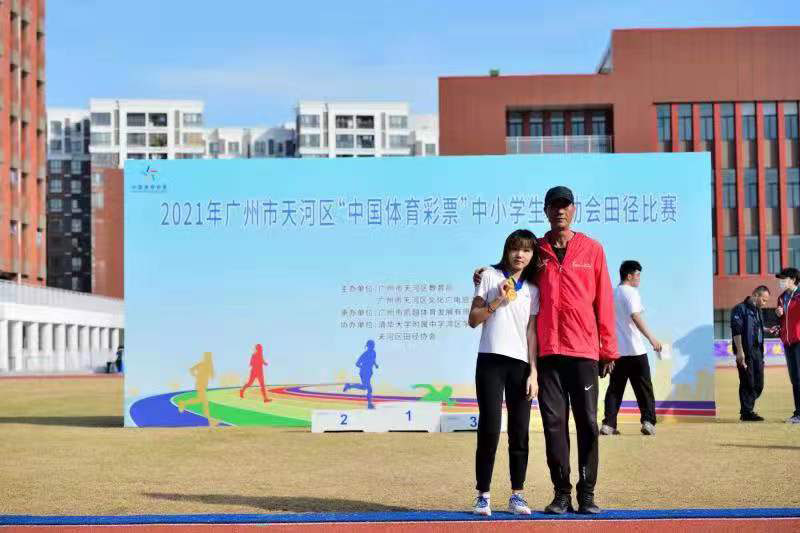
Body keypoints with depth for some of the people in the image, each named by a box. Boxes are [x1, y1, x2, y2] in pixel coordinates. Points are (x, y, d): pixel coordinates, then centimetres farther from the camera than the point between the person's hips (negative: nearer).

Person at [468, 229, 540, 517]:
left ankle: (517, 495, 8)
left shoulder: (533, 290, 14)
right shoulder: (490, 276, 7)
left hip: (521, 364, 3)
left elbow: (531, 332, 8)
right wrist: (498, 301, -11)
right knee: (489, 430, -7)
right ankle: (482, 495, 0)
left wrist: (533, 372, 0)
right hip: (491, 361, -3)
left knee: (520, 433, 1)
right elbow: (473, 320, 4)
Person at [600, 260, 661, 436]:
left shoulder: (612, 293, 16)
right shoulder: (630, 292, -7)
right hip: (634, 349, -6)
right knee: (643, 387, 2)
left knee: (615, 388, 7)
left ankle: (608, 424, 0)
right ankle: (648, 421, -5)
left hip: (616, 349, 6)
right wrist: (651, 338, -27)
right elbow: (635, 316, -21)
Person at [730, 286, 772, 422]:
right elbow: (736, 331, -14)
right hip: (746, 353, -8)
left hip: (758, 351, 8)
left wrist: (767, 330, 10)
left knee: (758, 384, 9)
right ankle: (746, 413, 4)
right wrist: (740, 351, -19)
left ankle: (748, 409, 21)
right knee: (748, 383, -4)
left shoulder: (757, 310, 18)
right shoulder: (740, 309, -8)